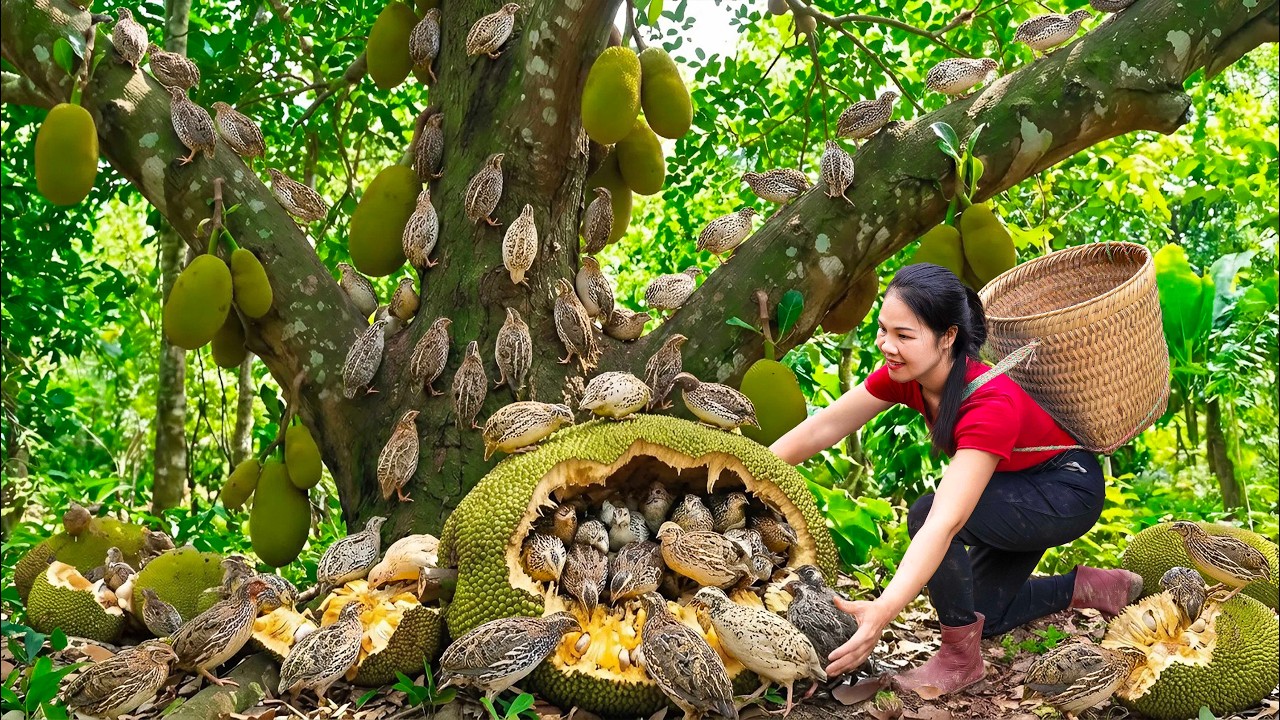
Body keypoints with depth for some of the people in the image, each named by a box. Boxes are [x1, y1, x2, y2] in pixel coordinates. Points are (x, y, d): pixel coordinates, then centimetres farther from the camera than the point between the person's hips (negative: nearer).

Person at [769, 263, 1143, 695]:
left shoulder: (992, 404, -39)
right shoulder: (905, 374, -18)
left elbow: (944, 522, -48)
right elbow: (821, 429, -14)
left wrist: (883, 611, -57)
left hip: (1068, 493, -8)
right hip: (1018, 491, 8)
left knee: (926, 513, -30)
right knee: (982, 616, 11)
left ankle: (960, 659, -12)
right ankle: (1090, 587, 29)